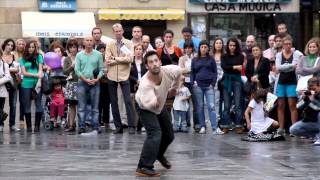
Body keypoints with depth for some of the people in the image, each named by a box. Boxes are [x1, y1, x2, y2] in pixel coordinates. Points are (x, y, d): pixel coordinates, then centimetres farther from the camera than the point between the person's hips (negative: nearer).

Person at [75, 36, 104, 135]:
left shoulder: (98, 54, 5)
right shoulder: (79, 55, 6)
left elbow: (101, 69, 3)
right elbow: (77, 70, 1)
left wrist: (97, 79, -13)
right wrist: (86, 79, -10)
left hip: (95, 83, 0)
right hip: (82, 83, 0)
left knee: (95, 107, 1)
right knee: (81, 107, -1)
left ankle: (95, 128, 3)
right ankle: (81, 127, 0)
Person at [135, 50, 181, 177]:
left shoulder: (170, 71, -30)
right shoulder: (145, 83, -43)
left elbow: (179, 71, -4)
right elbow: (148, 104, -55)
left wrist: (174, 88, 6)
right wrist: (153, 101, -76)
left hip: (160, 105, 6)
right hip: (145, 108, -6)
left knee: (169, 136, 17)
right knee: (155, 134, -26)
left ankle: (159, 154, 48)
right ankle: (143, 167, -21)